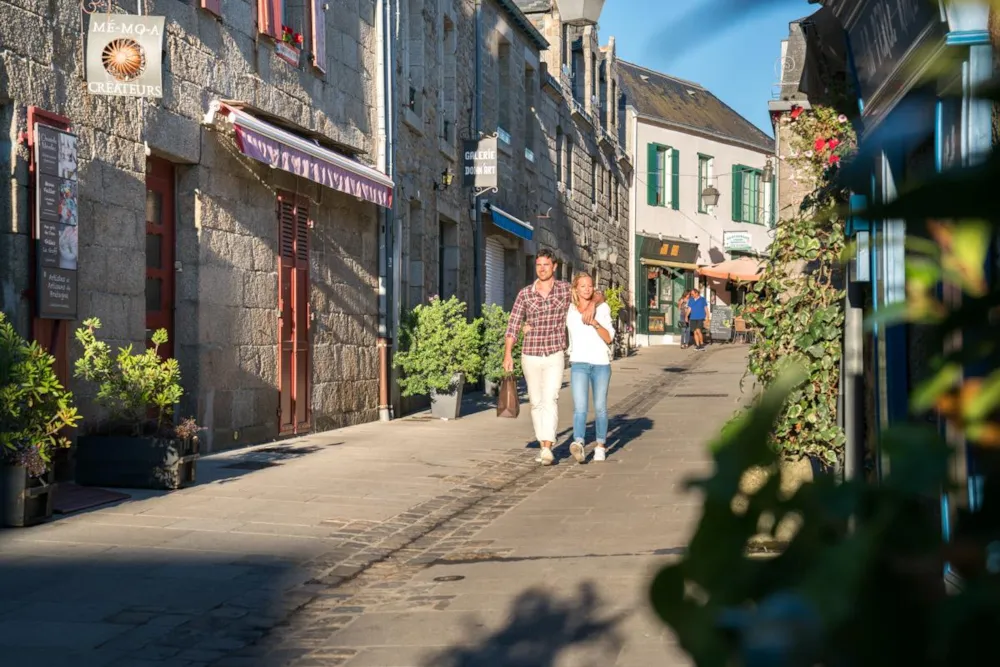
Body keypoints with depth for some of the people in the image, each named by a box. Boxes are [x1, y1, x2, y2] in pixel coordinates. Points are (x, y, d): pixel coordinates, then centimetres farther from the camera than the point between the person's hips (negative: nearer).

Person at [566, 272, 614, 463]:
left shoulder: (602, 308, 5)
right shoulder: (568, 310, 7)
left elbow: (609, 338, 0)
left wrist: (595, 323, -17)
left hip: (601, 363, 1)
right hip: (579, 363, 0)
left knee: (600, 407, 7)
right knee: (580, 408, -16)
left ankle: (601, 446, 21)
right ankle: (578, 444, -34)